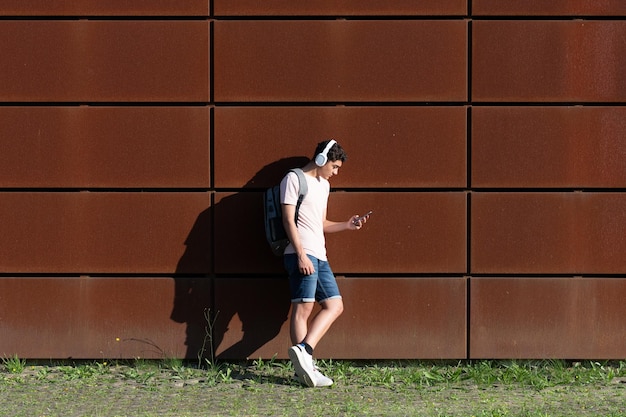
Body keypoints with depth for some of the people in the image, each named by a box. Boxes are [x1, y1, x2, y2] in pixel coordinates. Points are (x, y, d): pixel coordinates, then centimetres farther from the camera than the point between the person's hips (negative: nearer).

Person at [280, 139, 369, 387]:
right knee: (303, 307, -11)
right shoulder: (294, 179, -3)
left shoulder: (323, 185, 24)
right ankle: (304, 368, -13)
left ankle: (303, 351, -5)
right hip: (302, 254, -9)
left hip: (319, 256, 9)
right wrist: (301, 255, -19)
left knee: (334, 306, 3)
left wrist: (346, 225, 12)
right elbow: (288, 219, -11)